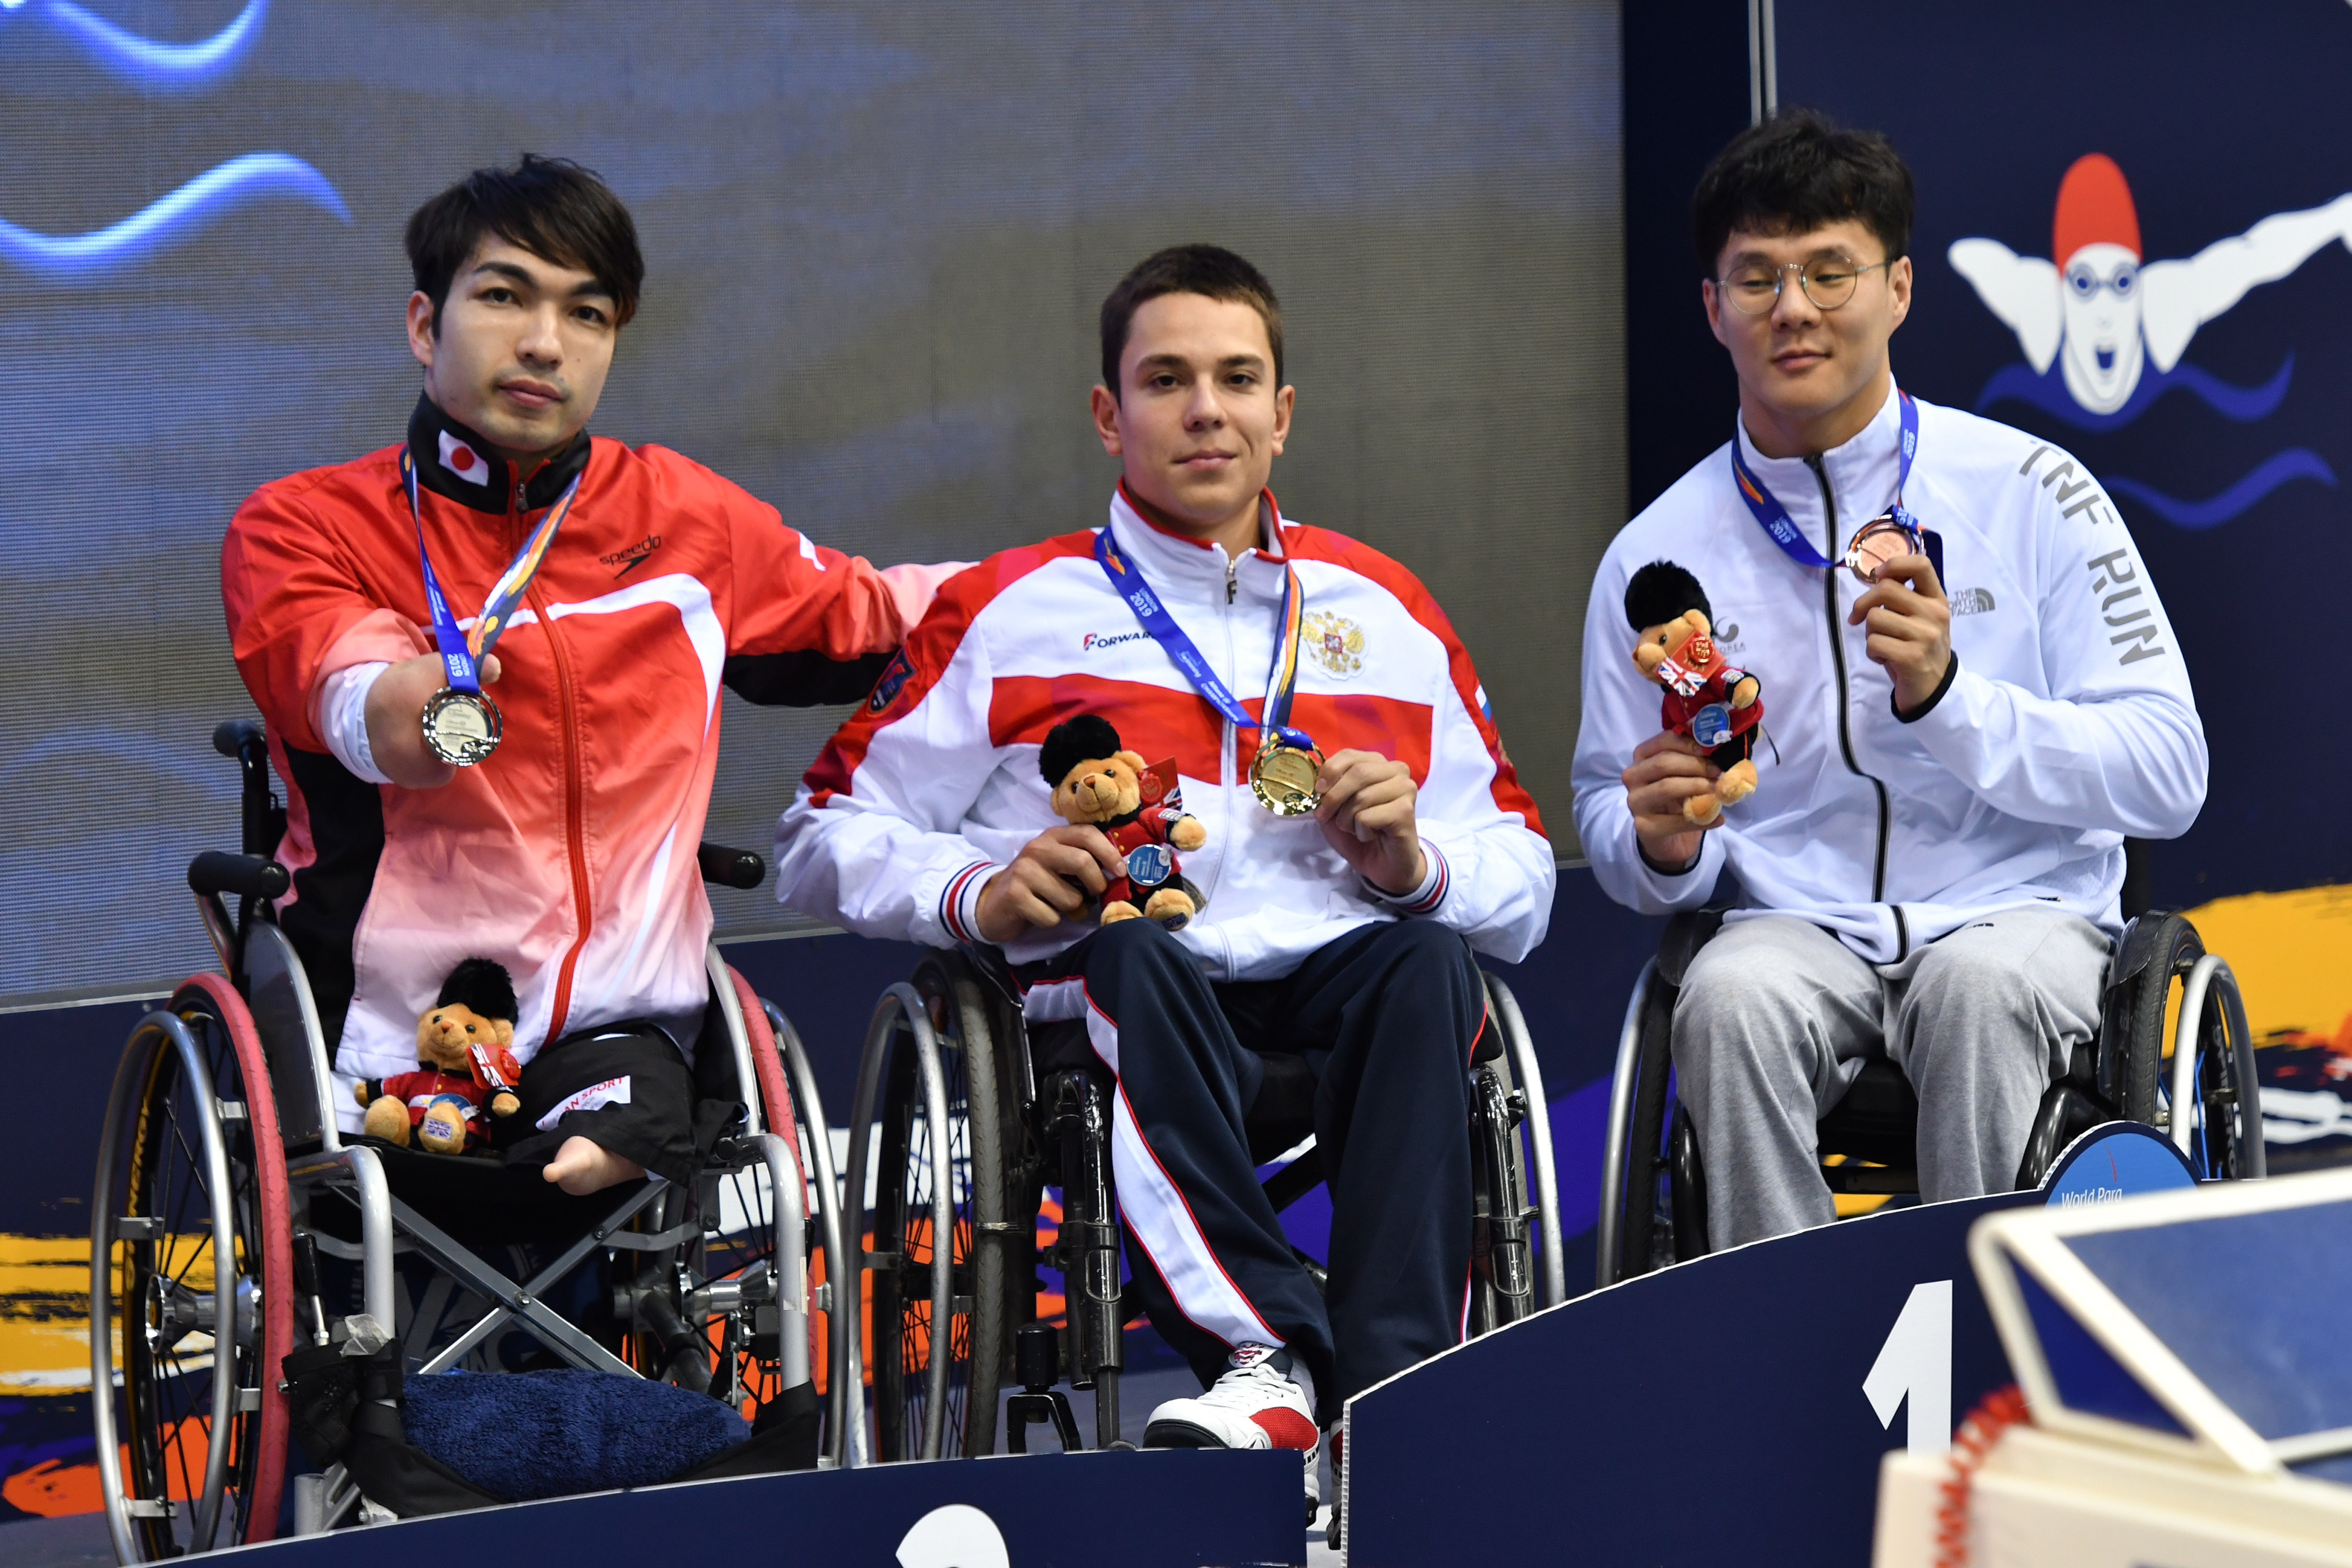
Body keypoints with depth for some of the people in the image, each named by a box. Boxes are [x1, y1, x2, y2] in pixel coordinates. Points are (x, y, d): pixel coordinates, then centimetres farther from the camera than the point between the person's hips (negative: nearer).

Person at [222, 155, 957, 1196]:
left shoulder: (681, 515, 13)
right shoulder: (302, 526, 0)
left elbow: (861, 615, 30)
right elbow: (372, 719, -21)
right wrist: (423, 714, -45)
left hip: (612, 1023, 1)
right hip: (383, 1037, -1)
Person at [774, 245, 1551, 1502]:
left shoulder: (1384, 610, 23)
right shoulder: (1013, 613, 16)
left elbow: (1521, 882, 21)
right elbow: (823, 841, 11)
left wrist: (1414, 865, -2)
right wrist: (981, 893, -8)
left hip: (1342, 992, 2)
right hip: (1119, 1007, -2)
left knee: (1420, 959, -32)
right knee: (1137, 948, -36)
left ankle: (1395, 1391, -41)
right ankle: (1264, 1354, -47)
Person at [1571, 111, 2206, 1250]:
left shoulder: (2030, 491, -1)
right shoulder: (1657, 555, 5)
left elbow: (2169, 777, -6)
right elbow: (1610, 834, 13)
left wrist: (1947, 696, -19)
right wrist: (1662, 847, -12)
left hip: (2019, 911, -1)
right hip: (1798, 929, 1)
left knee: (1981, 983, -35)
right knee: (1733, 1000, -32)